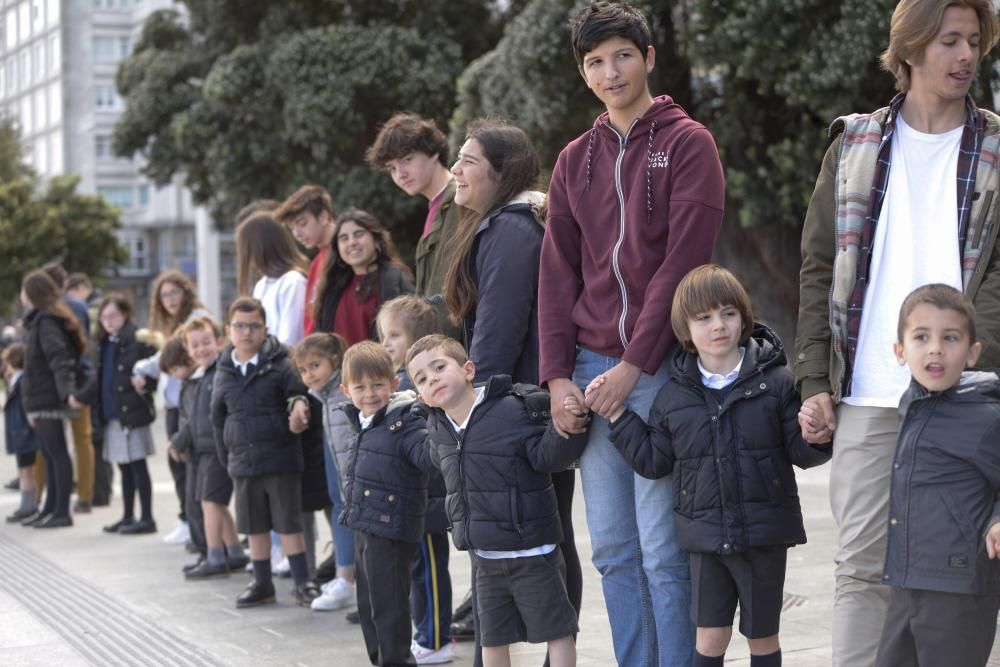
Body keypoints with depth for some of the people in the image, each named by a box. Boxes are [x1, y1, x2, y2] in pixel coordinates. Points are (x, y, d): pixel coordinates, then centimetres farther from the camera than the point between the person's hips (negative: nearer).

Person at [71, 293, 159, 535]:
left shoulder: (138, 340, -11)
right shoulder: (103, 344, 14)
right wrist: (81, 397, 20)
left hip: (133, 413, -7)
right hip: (112, 415, 7)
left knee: (137, 466, -2)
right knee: (124, 467, 14)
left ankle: (146, 518, 3)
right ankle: (128, 517, 22)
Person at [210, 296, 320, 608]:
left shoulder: (281, 365, -8)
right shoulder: (223, 373, 6)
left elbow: (298, 392, -2)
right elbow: (218, 419, 13)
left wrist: (299, 403, -26)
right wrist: (226, 459, 12)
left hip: (281, 457, -4)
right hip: (243, 462, 4)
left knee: (289, 522, 1)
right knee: (254, 525, 12)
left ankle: (302, 582, 10)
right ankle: (262, 583, 23)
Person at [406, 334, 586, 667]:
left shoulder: (512, 409, -18)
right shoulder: (438, 428, 5)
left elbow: (547, 456, -22)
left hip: (532, 553, -7)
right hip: (485, 558, 7)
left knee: (556, 629, 4)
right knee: (492, 639, 17)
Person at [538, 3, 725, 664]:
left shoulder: (688, 144, -1)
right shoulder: (575, 160, 15)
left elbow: (683, 262, -9)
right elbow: (559, 273, 12)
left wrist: (634, 365, -13)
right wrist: (558, 374, 0)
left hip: (660, 365, -5)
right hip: (590, 368, 5)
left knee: (662, 549, -7)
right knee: (612, 549, 7)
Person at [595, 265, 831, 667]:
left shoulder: (776, 382, -6)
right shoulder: (673, 397, 3)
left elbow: (802, 452, -5)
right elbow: (653, 461, 8)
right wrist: (617, 415, 2)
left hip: (764, 534, -2)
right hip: (706, 536, 2)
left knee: (761, 635, 12)